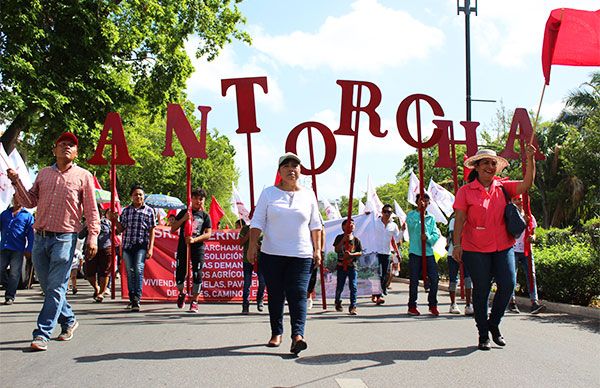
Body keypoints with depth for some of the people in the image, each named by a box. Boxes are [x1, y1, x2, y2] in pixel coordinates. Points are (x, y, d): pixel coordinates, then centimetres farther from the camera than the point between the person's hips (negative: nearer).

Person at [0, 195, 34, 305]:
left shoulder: (27, 216, 6)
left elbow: (30, 234, 2)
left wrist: (29, 249, -5)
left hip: (18, 249, -4)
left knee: (14, 274, -3)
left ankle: (10, 297, 2)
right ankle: (11, 291, 22)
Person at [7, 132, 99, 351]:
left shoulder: (83, 176, 4)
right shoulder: (44, 173, 15)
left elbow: (91, 210, 2)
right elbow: (30, 202, 13)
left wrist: (92, 237, -6)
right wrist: (17, 182, 0)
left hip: (65, 238, -5)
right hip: (40, 237, 5)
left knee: (56, 288, -8)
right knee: (48, 287, 10)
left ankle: (42, 334, -7)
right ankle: (69, 321, 28)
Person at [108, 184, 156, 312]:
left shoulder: (149, 211, 7)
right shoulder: (126, 211, 14)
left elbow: (152, 230, 4)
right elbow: (121, 229, 17)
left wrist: (150, 248, -4)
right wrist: (114, 220, 0)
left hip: (141, 245, -3)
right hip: (127, 245, 3)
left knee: (138, 269, -17)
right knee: (130, 271, 6)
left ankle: (137, 299, -21)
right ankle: (132, 299, 16)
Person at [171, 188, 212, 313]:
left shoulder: (205, 216, 8)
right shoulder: (183, 212, 9)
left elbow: (208, 234, -1)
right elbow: (173, 229, 4)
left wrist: (194, 239, -17)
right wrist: (183, 219, -11)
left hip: (198, 248, 0)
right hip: (183, 247, 1)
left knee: (197, 274, -8)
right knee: (180, 273, 0)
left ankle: (194, 301, 2)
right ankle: (181, 293, 31)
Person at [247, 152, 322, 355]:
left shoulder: (308, 195, 10)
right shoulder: (268, 193, 6)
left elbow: (315, 225, 14)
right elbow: (257, 221, 3)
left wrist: (317, 249, 8)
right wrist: (253, 245, -8)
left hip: (301, 255, 0)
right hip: (272, 254, 0)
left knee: (298, 294, -12)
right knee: (275, 295, 5)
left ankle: (298, 335, -22)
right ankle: (276, 333, 16)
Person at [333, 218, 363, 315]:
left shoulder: (356, 240, 5)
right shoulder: (339, 238, 1)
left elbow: (360, 253, 3)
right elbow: (336, 250, -8)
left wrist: (351, 254, -15)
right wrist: (343, 240, -17)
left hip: (352, 266, 1)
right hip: (341, 265, -1)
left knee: (353, 286, -9)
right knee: (340, 287, 9)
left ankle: (353, 307, -6)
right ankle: (338, 302, 34)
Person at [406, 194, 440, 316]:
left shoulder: (431, 218, 13)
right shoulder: (411, 215, 3)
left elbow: (436, 234, 4)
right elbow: (410, 224, -20)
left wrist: (428, 237, -17)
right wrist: (419, 210, -27)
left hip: (428, 252, 3)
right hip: (415, 252, -3)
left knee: (434, 279, -3)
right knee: (414, 281, 1)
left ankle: (433, 305, 11)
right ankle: (412, 306, 11)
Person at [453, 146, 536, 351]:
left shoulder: (503, 187, 8)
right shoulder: (465, 191, -1)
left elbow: (527, 183, -5)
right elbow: (459, 219, -4)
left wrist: (530, 159, -16)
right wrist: (457, 244, -11)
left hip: (503, 246, 3)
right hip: (475, 249, -3)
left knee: (508, 284, -6)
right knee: (481, 289, 2)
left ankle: (494, 324, 19)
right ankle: (483, 334, 17)